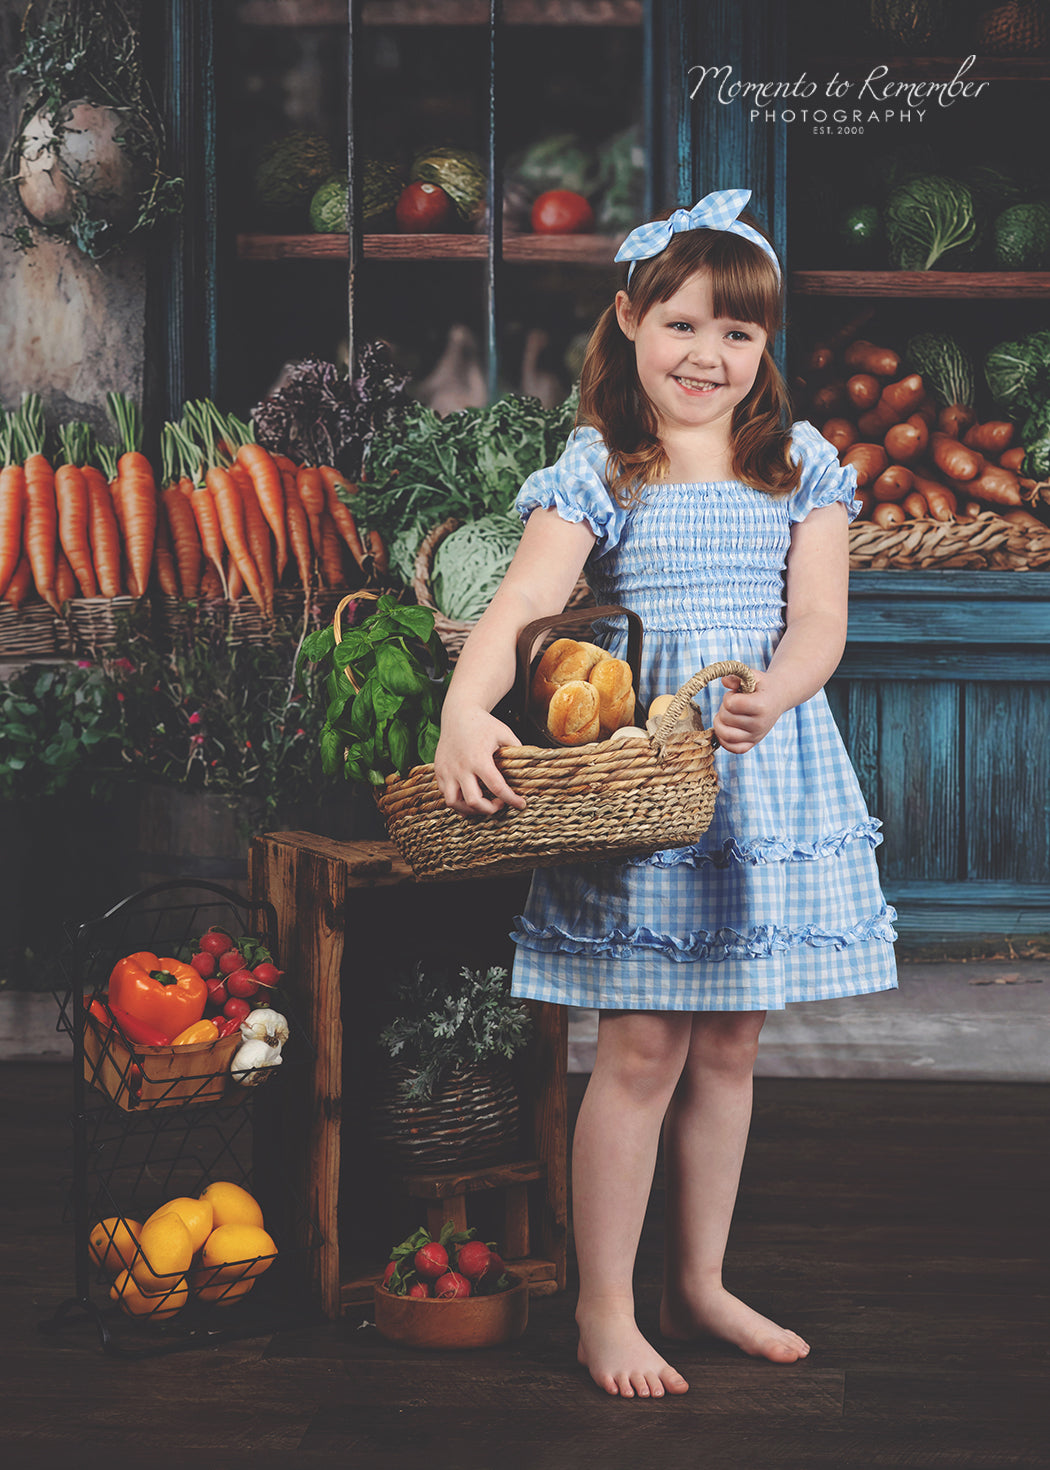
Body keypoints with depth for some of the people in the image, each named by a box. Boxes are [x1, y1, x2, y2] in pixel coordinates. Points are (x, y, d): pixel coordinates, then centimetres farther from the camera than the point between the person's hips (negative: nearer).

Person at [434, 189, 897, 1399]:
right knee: (643, 1049, -2)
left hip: (769, 771, 4)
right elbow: (520, 603, -15)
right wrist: (466, 710, -34)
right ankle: (604, 1308, 12)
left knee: (728, 1045, 12)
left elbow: (820, 620, -1)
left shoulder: (801, 466, 8)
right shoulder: (594, 471, -1)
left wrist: (768, 697, -23)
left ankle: (699, 1284, 28)